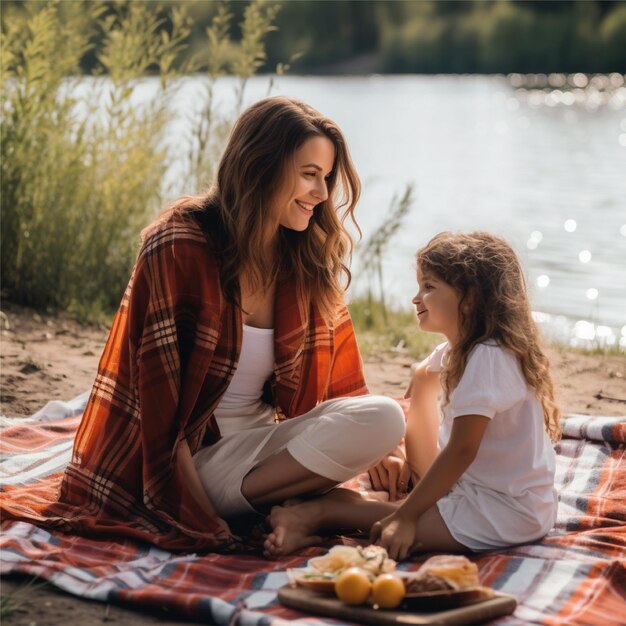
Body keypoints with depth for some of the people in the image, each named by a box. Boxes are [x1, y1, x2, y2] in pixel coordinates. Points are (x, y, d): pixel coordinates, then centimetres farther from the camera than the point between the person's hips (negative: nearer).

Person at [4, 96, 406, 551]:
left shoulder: (310, 260, 4)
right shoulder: (180, 248, -13)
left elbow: (339, 383, 13)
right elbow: (157, 395, -15)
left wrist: (366, 451, -1)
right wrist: (207, 525, -20)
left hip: (260, 440, 7)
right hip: (189, 455, -7)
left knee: (385, 417, -22)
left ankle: (241, 496, -17)